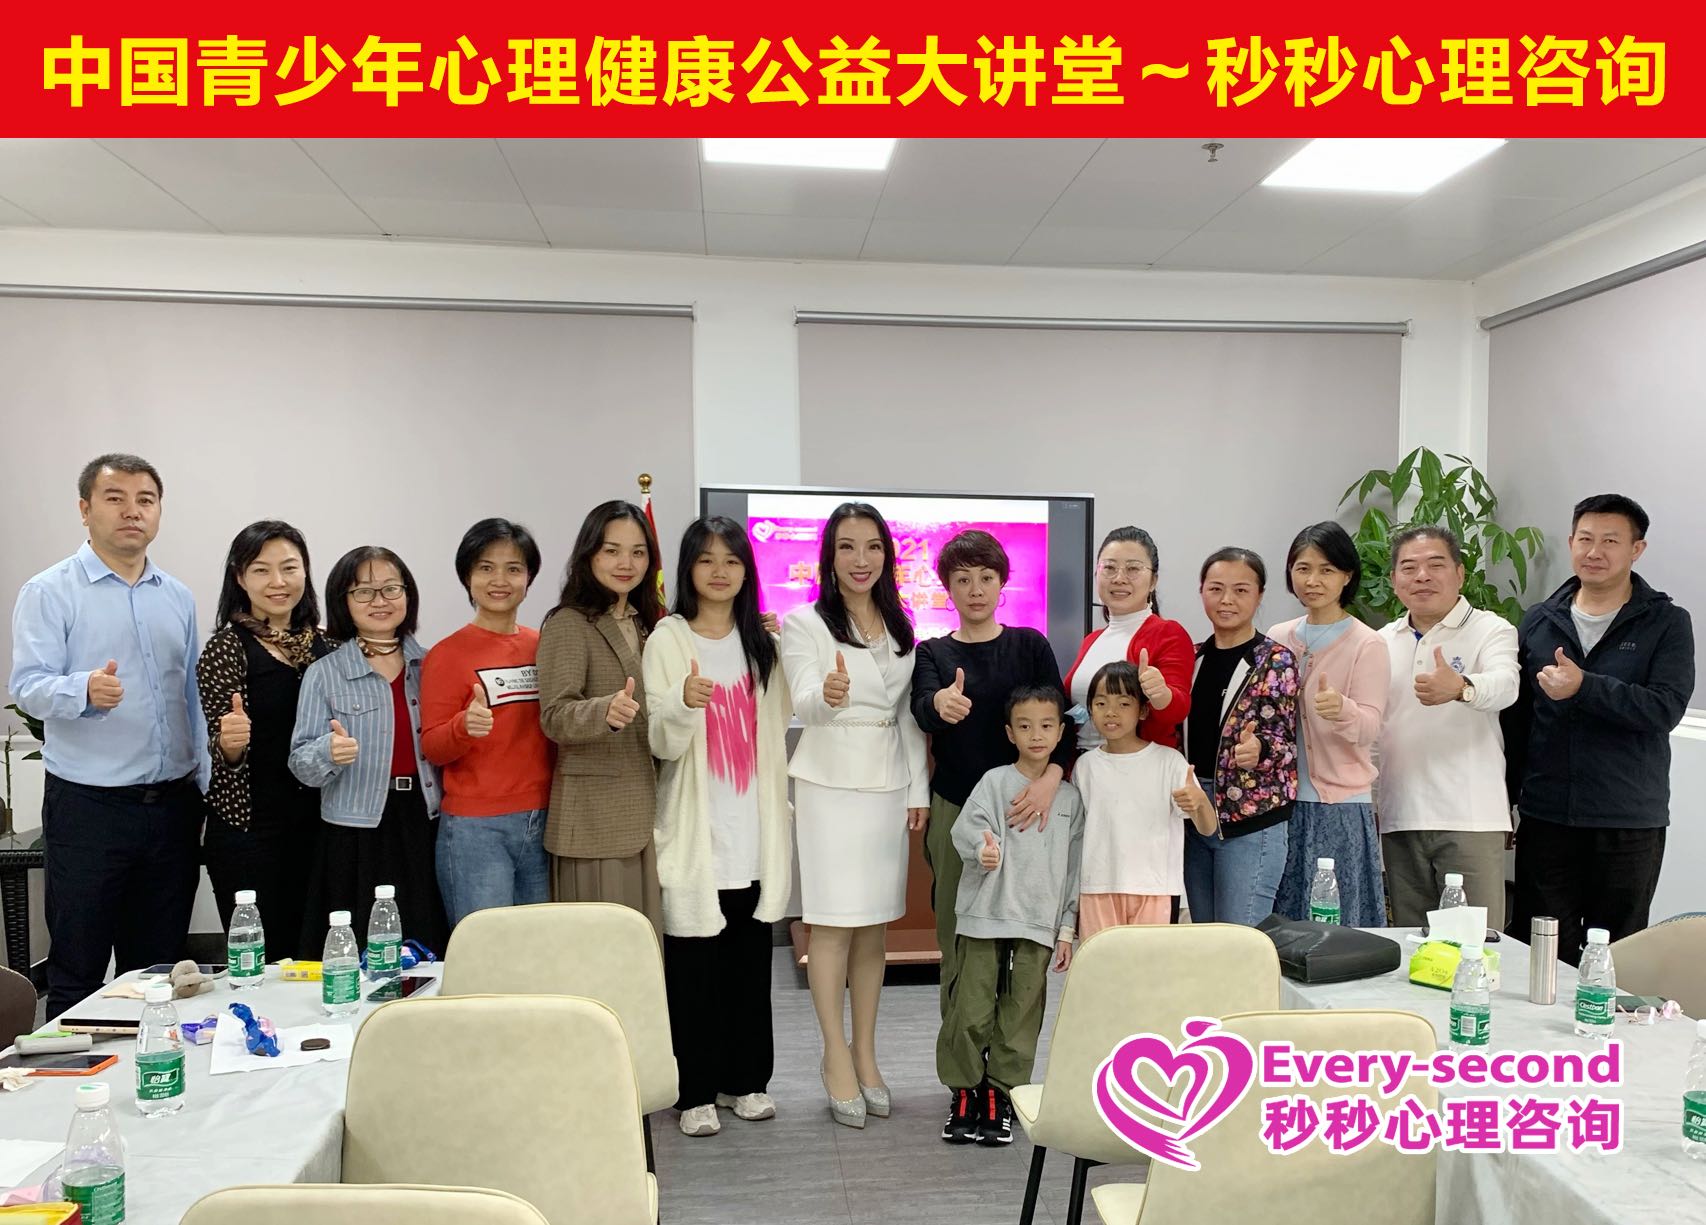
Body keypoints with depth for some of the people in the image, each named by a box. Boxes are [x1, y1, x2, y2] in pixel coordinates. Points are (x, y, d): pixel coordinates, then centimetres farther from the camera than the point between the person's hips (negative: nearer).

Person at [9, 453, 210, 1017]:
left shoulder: (178, 597, 12)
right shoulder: (50, 592, -3)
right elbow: (28, 686, -13)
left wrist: (207, 782, 12)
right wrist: (86, 690, -34)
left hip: (172, 805, 5)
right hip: (87, 807, -4)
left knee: (159, 971, 14)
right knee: (77, 974, 5)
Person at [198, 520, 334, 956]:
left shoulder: (322, 643, 8)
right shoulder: (227, 647, -7)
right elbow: (216, 752, -9)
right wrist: (229, 745, -28)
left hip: (317, 827, 5)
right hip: (249, 833, -5)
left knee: (313, 961, 10)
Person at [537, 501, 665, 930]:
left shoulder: (644, 623, 15)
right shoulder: (568, 624, -7)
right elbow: (555, 716, -16)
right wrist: (605, 712, -37)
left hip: (646, 812, 7)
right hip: (594, 817, -7)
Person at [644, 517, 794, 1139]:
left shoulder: (762, 642, 9)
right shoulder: (668, 639, -4)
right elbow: (661, 742, -10)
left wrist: (781, 809, 7)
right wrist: (684, 702, -29)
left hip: (755, 830, 4)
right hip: (694, 830, -4)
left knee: (751, 959, 10)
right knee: (693, 963, 1)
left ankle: (746, 1078, 24)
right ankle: (695, 1092, 14)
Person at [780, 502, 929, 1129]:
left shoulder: (901, 628, 12)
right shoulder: (804, 623, -3)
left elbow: (909, 717, 14)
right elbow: (804, 705, -15)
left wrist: (918, 789, 8)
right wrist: (827, 695, -38)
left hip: (888, 787, 5)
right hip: (829, 785, -4)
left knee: (874, 926, 9)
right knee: (833, 925, -2)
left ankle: (865, 1055, 20)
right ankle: (837, 1057, 10)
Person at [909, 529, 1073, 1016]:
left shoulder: (1031, 646, 7)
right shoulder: (932, 653, 5)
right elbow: (922, 711, -14)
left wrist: (1051, 777, -18)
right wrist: (941, 704, -39)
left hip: (1022, 806, 0)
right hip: (954, 808, 0)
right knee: (959, 941, 1)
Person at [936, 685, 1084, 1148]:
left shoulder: (1070, 797, 9)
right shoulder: (995, 781, 0)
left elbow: (1075, 866, 12)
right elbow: (968, 825, -13)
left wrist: (1068, 928, 10)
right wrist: (982, 848, -37)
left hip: (1039, 923, 3)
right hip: (984, 917, -2)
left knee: (1021, 1014, 7)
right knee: (971, 1011, 0)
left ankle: (1001, 1095, 22)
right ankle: (964, 1091, 19)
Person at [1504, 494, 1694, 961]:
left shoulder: (1667, 624, 0)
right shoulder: (1539, 621, 8)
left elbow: (1666, 709, -14)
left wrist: (1584, 687, -24)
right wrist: (1503, 801, 11)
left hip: (1630, 825, -2)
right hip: (1545, 818, 2)